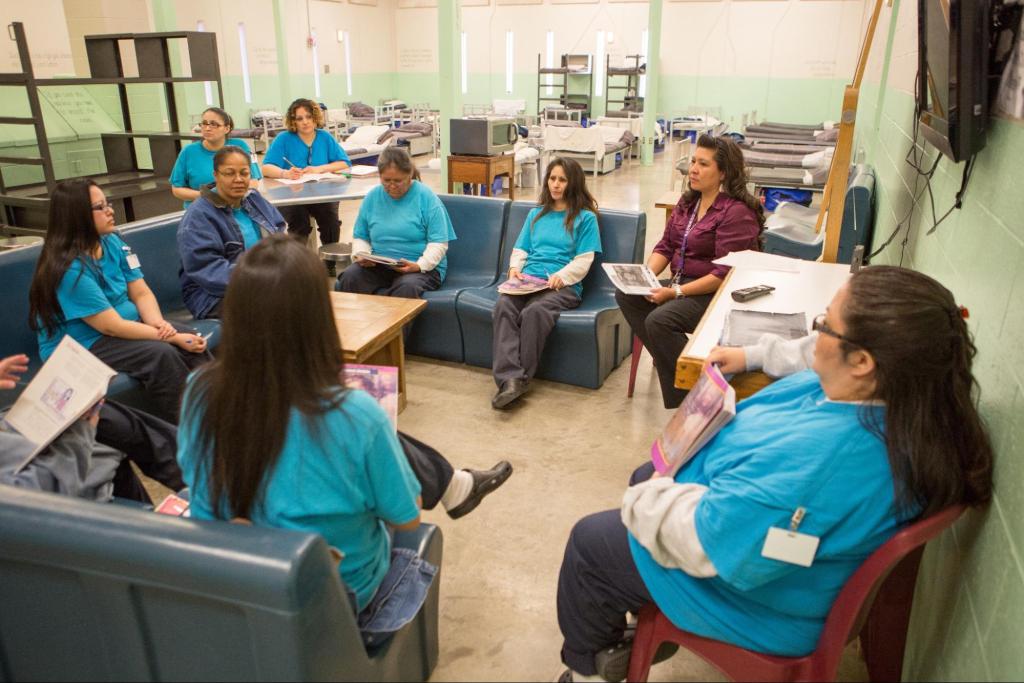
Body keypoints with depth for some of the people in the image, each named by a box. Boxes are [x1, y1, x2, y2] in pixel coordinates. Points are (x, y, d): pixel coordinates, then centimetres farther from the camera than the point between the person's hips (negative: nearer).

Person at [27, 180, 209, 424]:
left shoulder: (112, 243, 1)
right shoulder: (70, 269, -22)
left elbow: (142, 293, -1)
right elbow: (113, 327, -23)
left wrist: (159, 323, -21)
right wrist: (174, 338, -22)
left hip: (125, 326, 7)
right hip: (79, 346, -7)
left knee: (194, 344, -16)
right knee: (161, 354, -29)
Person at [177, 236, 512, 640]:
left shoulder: (201, 396, -21)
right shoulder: (355, 415, -34)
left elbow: (204, 490, 0)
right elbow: (407, 519, -17)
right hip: (342, 592, -4)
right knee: (397, 447, 18)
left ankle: (455, 488, 45)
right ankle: (453, 489, 48)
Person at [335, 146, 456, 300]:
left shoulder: (427, 198, -2)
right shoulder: (372, 197, 9)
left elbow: (439, 243, -6)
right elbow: (360, 237, 16)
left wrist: (419, 266, -23)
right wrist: (362, 255, -6)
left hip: (423, 268, -3)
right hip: (378, 267, 3)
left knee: (408, 287, -38)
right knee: (348, 278, -27)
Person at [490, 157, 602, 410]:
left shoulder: (585, 218, 11)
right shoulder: (535, 215, 28)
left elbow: (583, 261, 1)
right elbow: (520, 250, 25)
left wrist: (561, 276, -16)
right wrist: (514, 268, 3)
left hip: (563, 285, -4)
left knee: (534, 311, -38)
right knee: (503, 306, -31)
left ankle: (522, 377, -29)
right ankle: (510, 379, -43)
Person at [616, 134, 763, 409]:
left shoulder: (737, 212, -17)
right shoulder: (688, 200, 10)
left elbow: (725, 273, -21)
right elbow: (665, 246, 12)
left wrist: (675, 293, -24)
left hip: (716, 293, -9)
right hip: (682, 282, 9)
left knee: (659, 320, -29)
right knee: (626, 295, -9)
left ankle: (687, 402, -14)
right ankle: (670, 359, -5)